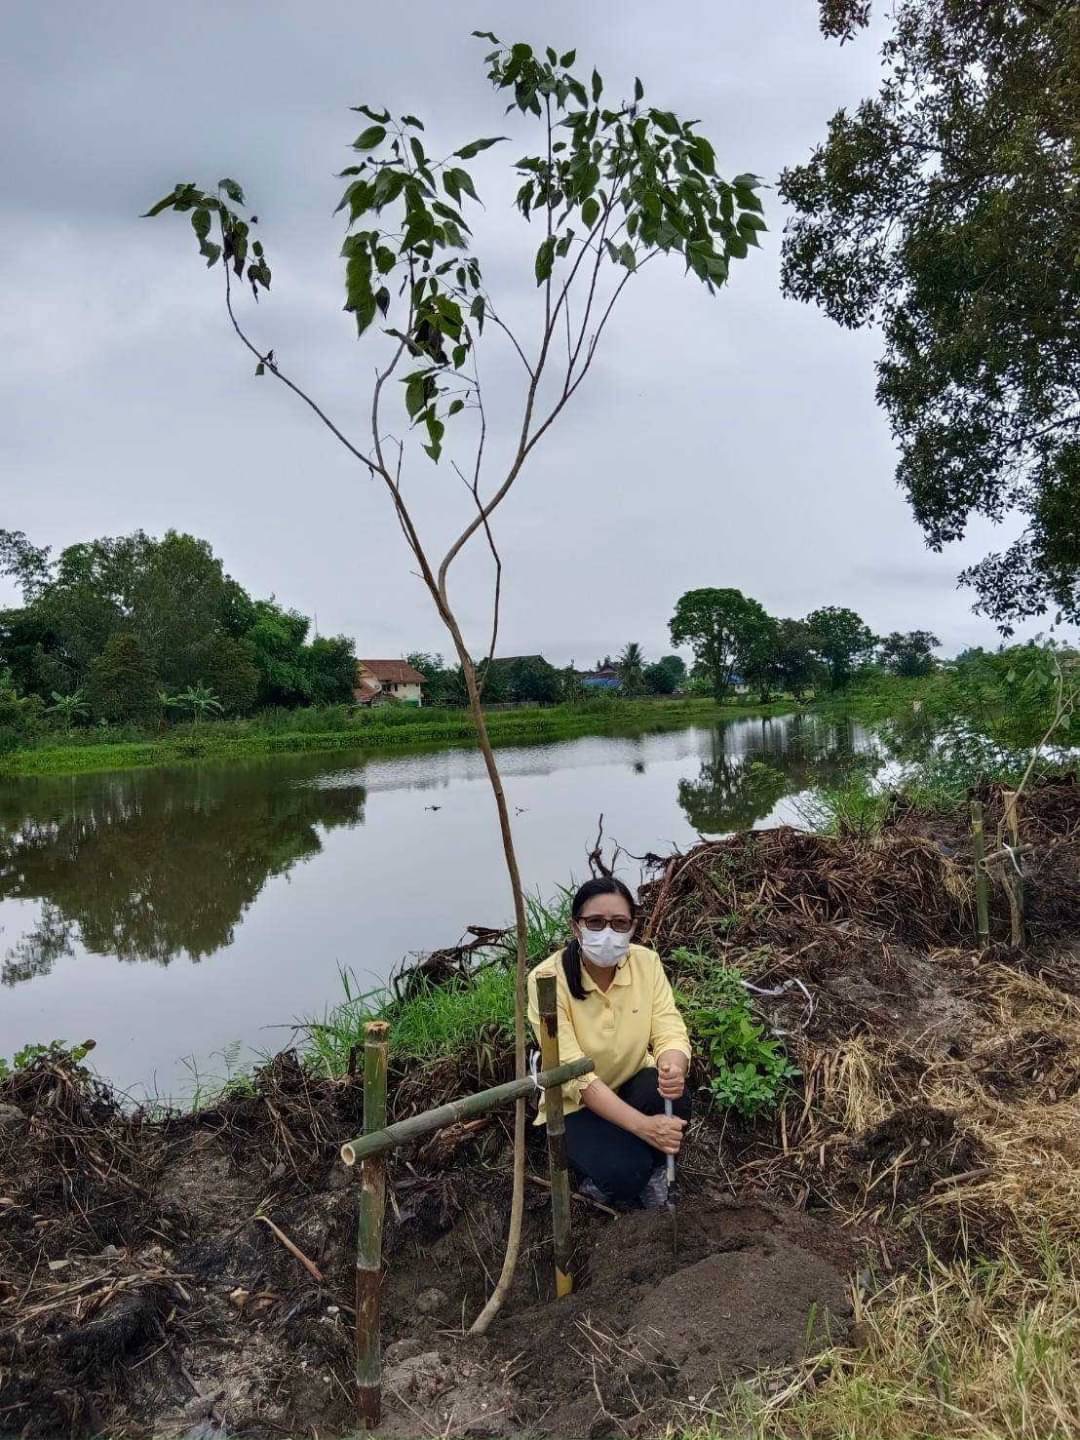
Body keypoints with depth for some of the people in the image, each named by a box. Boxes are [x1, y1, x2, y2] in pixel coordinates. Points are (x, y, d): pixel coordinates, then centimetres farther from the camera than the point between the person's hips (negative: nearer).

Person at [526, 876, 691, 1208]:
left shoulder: (646, 962, -16)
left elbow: (670, 1032, -18)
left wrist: (673, 1070, -43)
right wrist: (643, 1125, -40)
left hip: (634, 1084, 3)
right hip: (577, 1103, -3)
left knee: (673, 1098, -29)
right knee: (623, 1172, -28)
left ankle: (651, 1169, 2)